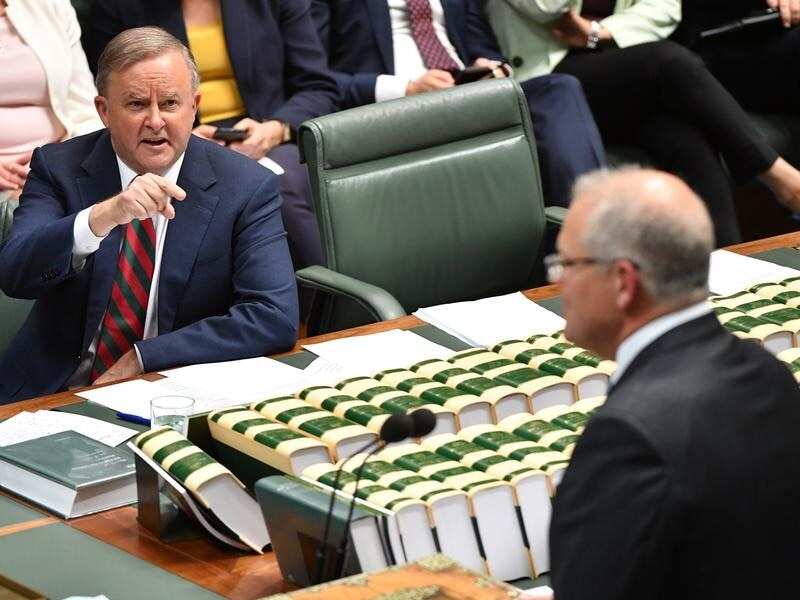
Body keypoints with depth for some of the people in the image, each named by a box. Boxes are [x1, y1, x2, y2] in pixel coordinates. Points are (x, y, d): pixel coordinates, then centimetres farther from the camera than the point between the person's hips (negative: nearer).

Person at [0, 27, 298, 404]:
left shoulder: (247, 188, -4)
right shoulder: (58, 169, 0)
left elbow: (276, 318, -13)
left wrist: (142, 359, -17)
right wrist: (102, 217, -32)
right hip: (55, 394, -1)